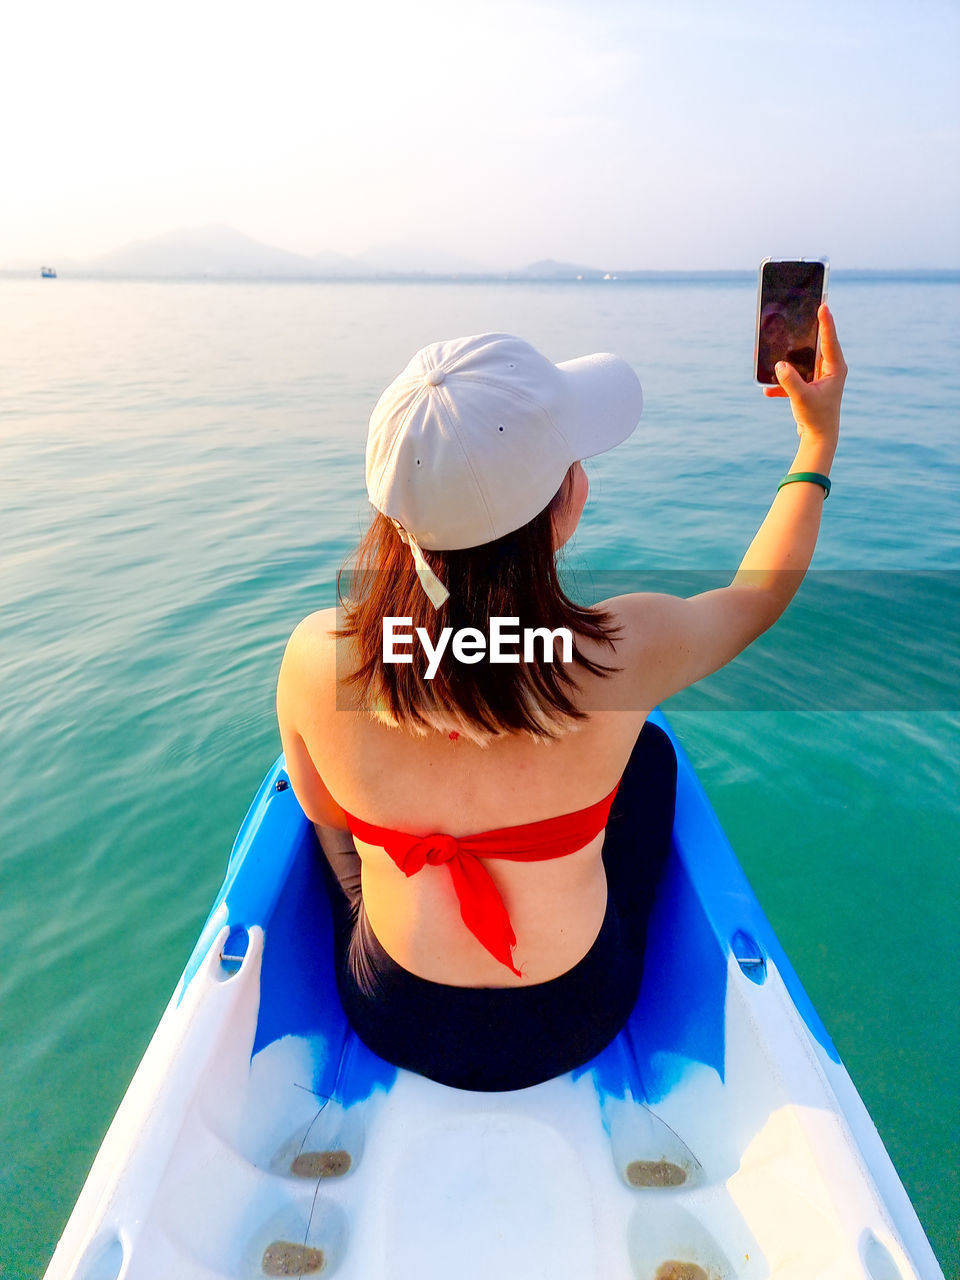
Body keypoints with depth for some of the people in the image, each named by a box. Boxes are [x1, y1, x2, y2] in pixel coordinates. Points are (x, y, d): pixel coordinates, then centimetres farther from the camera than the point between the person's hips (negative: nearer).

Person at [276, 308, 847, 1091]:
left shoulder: (315, 656, -27)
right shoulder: (622, 653, -31)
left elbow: (324, 809, -5)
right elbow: (763, 594, -6)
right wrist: (820, 440, 7)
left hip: (389, 1021, 1)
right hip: (570, 1032, 0)